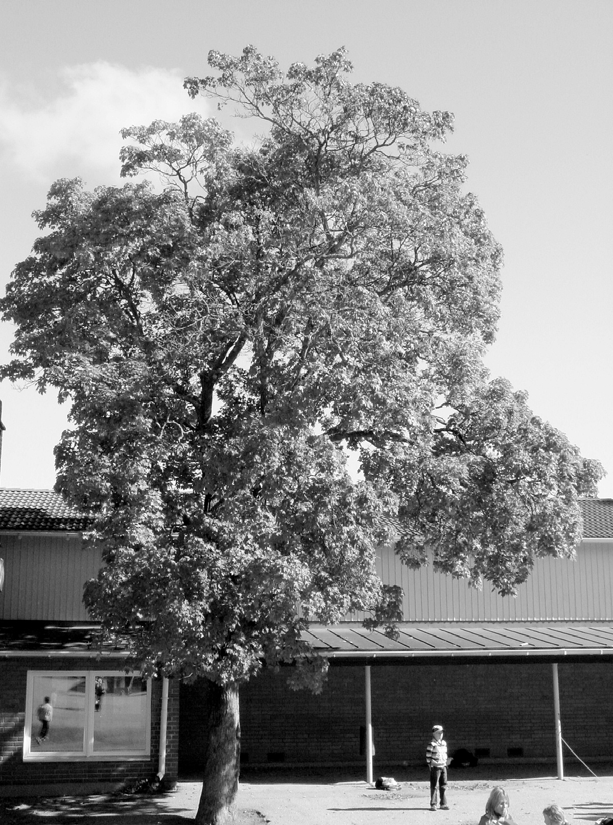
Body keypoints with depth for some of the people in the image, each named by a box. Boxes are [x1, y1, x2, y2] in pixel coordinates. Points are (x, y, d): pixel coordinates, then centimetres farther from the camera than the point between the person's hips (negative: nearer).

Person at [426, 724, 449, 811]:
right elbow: (428, 756, -11)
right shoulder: (432, 744, -10)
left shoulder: (444, 743, 12)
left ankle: (443, 804, 18)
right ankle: (433, 804, 2)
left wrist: (446, 761, 9)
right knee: (434, 786, -3)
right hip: (435, 767, -7)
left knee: (444, 786, 10)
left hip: (443, 767, 7)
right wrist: (433, 763, -18)